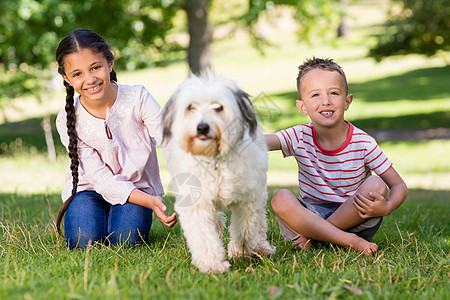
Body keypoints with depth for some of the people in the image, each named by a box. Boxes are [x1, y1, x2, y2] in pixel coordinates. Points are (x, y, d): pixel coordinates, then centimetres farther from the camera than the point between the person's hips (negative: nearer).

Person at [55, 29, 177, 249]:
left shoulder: (137, 98, -19)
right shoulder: (68, 121, -17)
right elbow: (101, 179, -19)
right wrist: (151, 202, -34)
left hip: (138, 186, 0)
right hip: (90, 188, 1)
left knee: (124, 238, -25)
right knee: (84, 240, -24)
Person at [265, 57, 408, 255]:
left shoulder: (363, 143, -9)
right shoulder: (300, 137, -6)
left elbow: (399, 186, -5)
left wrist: (386, 208, -27)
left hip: (355, 220, 0)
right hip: (311, 215, 0)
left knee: (376, 185, -27)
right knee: (280, 198, -27)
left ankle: (310, 237, -20)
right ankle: (349, 241, -30)